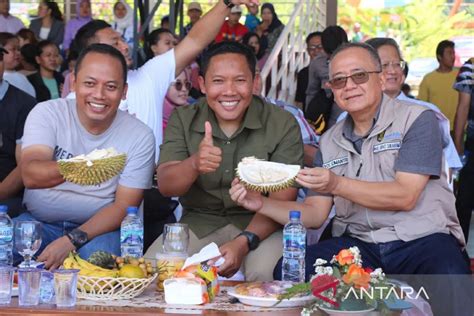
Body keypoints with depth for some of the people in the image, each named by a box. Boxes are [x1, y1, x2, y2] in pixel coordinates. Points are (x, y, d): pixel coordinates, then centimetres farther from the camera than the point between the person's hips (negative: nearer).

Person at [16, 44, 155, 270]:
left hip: (98, 227, 0)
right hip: (38, 221, 1)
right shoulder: (47, 113, -5)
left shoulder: (140, 136, -5)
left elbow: (125, 206, -7)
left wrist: (72, 240, -22)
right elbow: (29, 175, -21)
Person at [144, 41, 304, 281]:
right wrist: (194, 164, -32)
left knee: (265, 274, -33)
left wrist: (244, 243, -29)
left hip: (260, 225, -2)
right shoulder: (183, 119, 1)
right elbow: (166, 186, -9)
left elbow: (281, 200, -12)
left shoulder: (283, 124, -7)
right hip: (199, 222, 2)